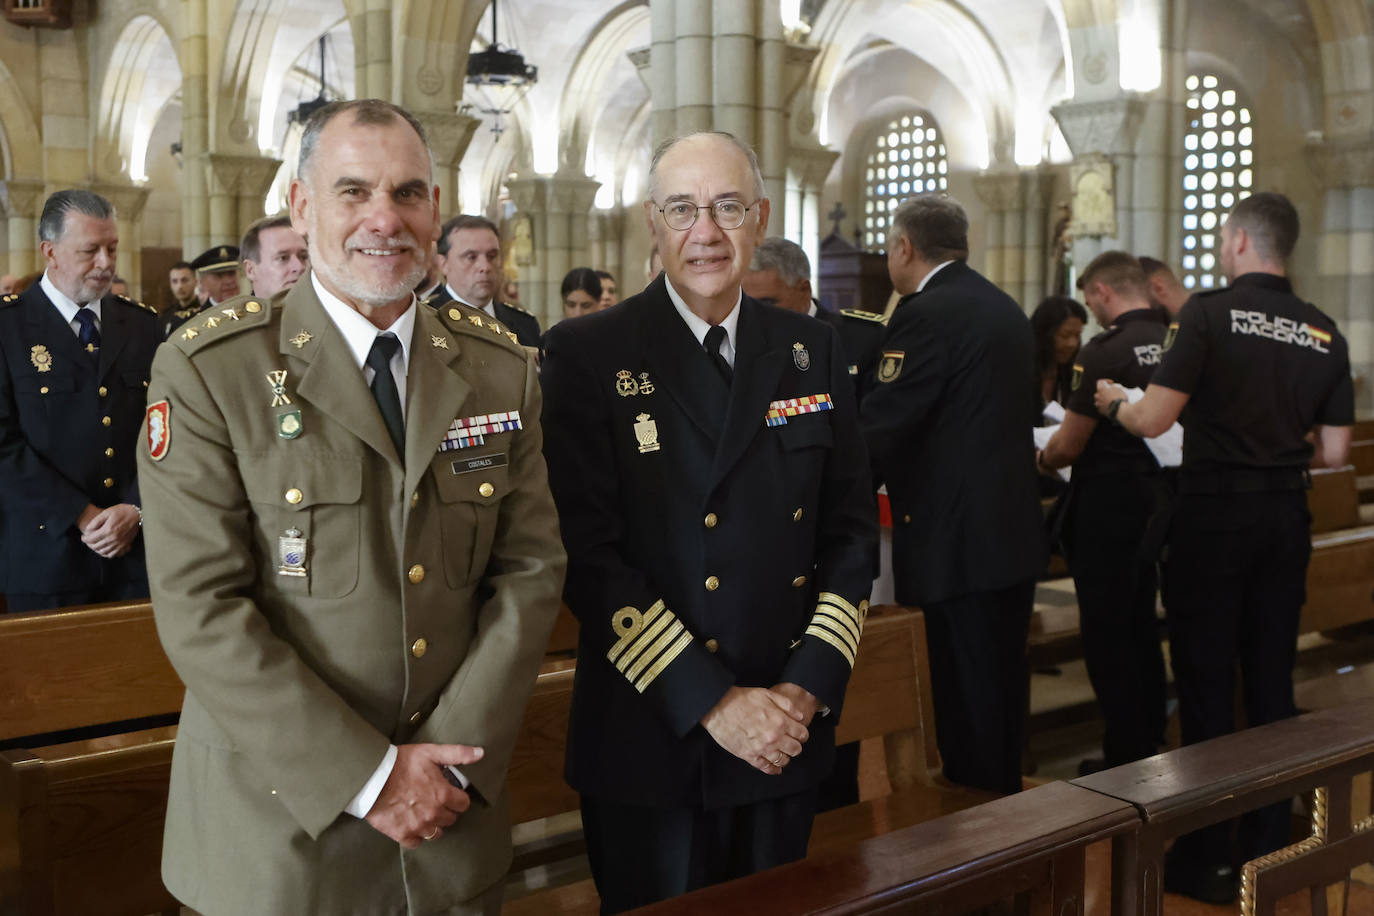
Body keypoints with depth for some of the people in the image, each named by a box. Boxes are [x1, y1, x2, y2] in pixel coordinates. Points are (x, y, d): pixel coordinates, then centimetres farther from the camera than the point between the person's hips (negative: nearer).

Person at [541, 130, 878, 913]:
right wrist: (712, 701, -16)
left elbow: (853, 529, 6)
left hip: (789, 734, 4)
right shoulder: (588, 353, -6)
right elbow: (588, 550, -12)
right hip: (649, 743, -4)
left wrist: (811, 685, -6)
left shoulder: (812, 352, 6)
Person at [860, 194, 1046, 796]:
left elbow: (879, 427, -17)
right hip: (1014, 533, 9)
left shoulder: (924, 314, -14)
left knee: (967, 697, -1)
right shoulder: (1005, 310, 14)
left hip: (958, 542, -9)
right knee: (1001, 691, 18)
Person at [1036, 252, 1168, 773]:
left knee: (1106, 636, 3)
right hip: (1159, 503, 8)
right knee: (1142, 627, 20)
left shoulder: (1105, 351, -19)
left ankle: (1125, 757, 8)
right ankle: (1152, 745, 30)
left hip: (1109, 509, -8)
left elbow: (1069, 444, -16)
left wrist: (1041, 460, 5)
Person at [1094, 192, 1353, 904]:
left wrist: (1113, 402, 6)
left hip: (1213, 513, -5)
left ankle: (1205, 860, 10)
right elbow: (1333, 451, 6)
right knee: (1271, 680, 13)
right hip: (1286, 519, 5)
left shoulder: (1210, 312, -10)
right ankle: (1268, 843, 23)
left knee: (1206, 682, 3)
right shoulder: (1325, 335, 5)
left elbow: (1153, 419, -15)